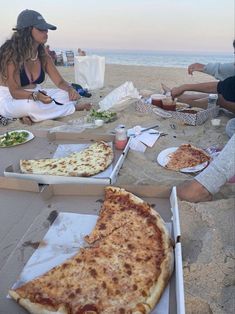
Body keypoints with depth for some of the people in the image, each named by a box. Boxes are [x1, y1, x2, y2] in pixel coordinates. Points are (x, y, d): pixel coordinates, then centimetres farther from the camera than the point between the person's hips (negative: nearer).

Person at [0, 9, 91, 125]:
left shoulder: (43, 56, 0)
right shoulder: (12, 54, -19)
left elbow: (60, 82, -1)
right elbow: (15, 92, -22)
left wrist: (70, 89, -25)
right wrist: (36, 96, -42)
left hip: (35, 97, 6)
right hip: (9, 99, -6)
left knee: (67, 94, -12)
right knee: (32, 105, -40)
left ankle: (32, 116, -21)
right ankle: (72, 108, -15)